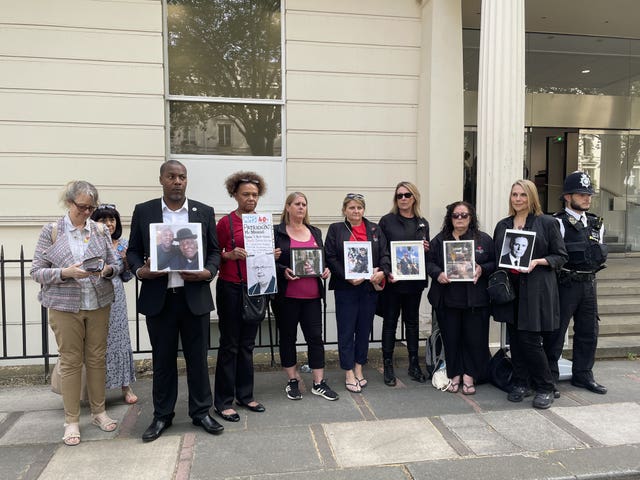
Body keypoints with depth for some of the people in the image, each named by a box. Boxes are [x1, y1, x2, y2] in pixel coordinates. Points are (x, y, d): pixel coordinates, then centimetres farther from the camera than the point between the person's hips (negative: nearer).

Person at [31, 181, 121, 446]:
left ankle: (98, 411, 25)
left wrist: (107, 269, -17)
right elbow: (37, 271, -3)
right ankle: (72, 421, 17)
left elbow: (115, 265, 6)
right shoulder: (52, 231, -2)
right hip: (65, 306, -2)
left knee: (97, 358, 10)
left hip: (99, 303, 2)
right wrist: (66, 272, -20)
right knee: (70, 361, 5)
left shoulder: (101, 230, 3)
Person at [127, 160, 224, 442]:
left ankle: (201, 412, 24)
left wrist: (207, 273, -11)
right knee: (162, 360, 11)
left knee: (198, 358, 9)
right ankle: (162, 416, 26)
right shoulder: (143, 211, 5)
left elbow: (214, 251, 8)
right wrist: (140, 270, -12)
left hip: (195, 297, 0)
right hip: (158, 298, 0)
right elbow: (133, 250, 8)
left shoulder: (204, 212, 5)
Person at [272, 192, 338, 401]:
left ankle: (319, 383, 14)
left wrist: (325, 269, -1)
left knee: (316, 337, 4)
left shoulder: (315, 232, 14)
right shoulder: (277, 232, -1)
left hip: (312, 294, 4)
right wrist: (283, 271, -20)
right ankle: (292, 381, 22)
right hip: (286, 295, -3)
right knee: (288, 337, 8)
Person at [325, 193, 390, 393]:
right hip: (345, 287, -3)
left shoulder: (375, 230, 12)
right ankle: (349, 374, 11)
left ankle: (358, 368, 24)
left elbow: (385, 255, 7)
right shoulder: (335, 229, 3)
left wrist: (382, 272, -12)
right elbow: (330, 257, -5)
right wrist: (348, 277, -15)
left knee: (364, 329, 10)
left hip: (370, 287, 3)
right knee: (346, 330, 2)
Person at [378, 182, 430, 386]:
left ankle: (414, 365, 23)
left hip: (414, 280, 4)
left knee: (412, 321, 12)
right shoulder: (387, 221, -2)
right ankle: (388, 366, 14)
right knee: (390, 321, 4)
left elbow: (427, 250, 18)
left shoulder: (422, 223, 10)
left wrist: (426, 249, -5)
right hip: (392, 280, -3)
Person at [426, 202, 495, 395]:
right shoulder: (440, 240, 8)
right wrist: (438, 274, -13)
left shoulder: (484, 239, 7)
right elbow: (429, 262, 5)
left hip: (475, 300, 0)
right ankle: (454, 375, 20)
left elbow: (495, 263, 8)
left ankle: (469, 376, 17)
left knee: (474, 338, 2)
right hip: (447, 299, 1)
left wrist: (482, 269, -11)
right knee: (451, 338, 6)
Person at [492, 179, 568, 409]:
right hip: (510, 287, 5)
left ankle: (546, 388, 10)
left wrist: (537, 262, -16)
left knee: (530, 339, -6)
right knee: (515, 338, 8)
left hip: (537, 289, -4)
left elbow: (560, 256, 0)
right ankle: (521, 384, 22)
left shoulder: (547, 223, 0)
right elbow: (496, 257, 16)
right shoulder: (502, 225, 14)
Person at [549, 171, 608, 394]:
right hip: (565, 284, -7)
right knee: (556, 332, 0)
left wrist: (600, 255, 5)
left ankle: (583, 375, 28)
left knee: (588, 332, 14)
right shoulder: (558, 223, -11)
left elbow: (600, 255, 21)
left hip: (588, 284, 7)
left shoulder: (596, 224, 13)